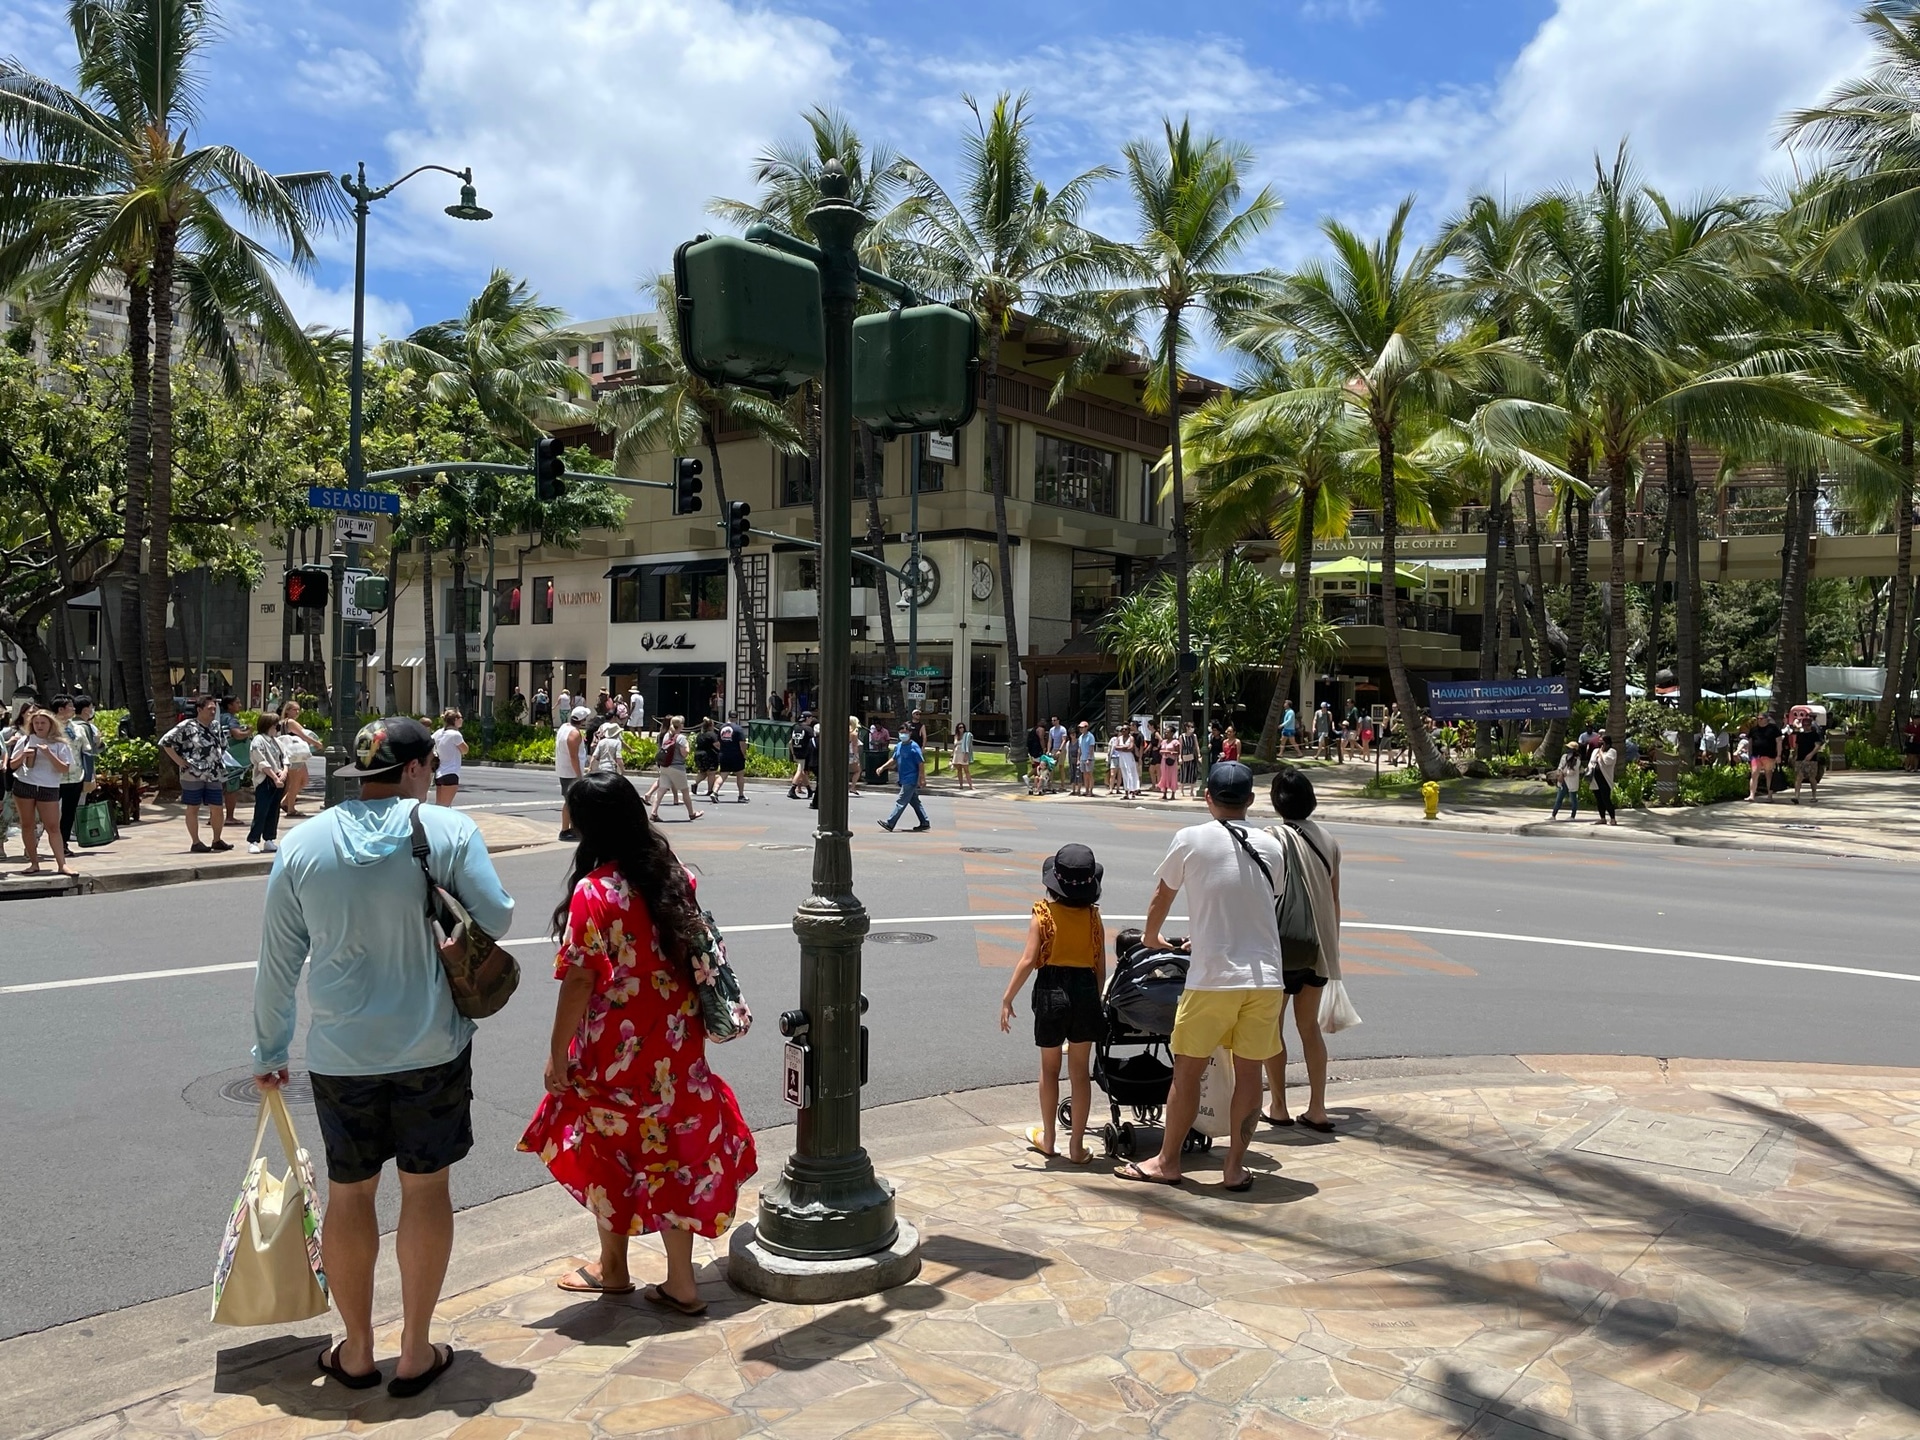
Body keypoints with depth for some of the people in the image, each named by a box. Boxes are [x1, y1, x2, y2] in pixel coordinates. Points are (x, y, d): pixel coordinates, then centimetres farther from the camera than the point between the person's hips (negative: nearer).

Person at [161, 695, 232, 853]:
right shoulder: (187, 726, -9)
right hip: (193, 775, -6)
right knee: (193, 809, 4)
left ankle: (217, 840, 21)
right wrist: (179, 761, -12)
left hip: (214, 775, 6)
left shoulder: (216, 726, 10)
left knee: (218, 808, 7)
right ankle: (195, 843, 11)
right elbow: (165, 741, -11)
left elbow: (223, 745, 26)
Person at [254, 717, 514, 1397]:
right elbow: (497, 917, -11)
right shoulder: (448, 829, -11)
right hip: (432, 1047, -2)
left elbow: (278, 961, 3)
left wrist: (269, 1049, 14)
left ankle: (356, 1351, 30)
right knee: (425, 1188, 12)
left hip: (341, 1053, 2)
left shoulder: (303, 843, -2)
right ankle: (416, 1353, 23)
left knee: (349, 1193, 16)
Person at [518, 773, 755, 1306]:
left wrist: (557, 1054, -9)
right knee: (672, 1151, 13)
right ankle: (681, 1283, 19)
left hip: (618, 1049, -5)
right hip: (677, 1044, 6)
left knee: (608, 1153, 15)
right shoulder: (674, 877, 0)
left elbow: (579, 982, -18)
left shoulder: (593, 893, -19)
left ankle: (613, 1268, 33)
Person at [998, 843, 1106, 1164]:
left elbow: (1028, 960, -14)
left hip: (1051, 991, -1)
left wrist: (1007, 999, -8)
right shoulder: (1093, 916, 0)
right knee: (1080, 1071, 9)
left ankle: (1047, 1139, 27)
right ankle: (1077, 1145, 13)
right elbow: (1101, 967, 2)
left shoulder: (1043, 914, -8)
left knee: (1049, 1068, 15)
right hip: (1085, 991, 1)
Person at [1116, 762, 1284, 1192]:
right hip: (1266, 976, 3)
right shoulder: (1272, 847, 7)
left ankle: (1167, 1162, 19)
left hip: (1213, 977, -3)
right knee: (1248, 1072, 11)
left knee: (1187, 1071, 8)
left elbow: (1161, 898, 9)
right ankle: (1235, 1167, 18)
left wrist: (1151, 938, 29)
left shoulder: (1190, 840, -3)